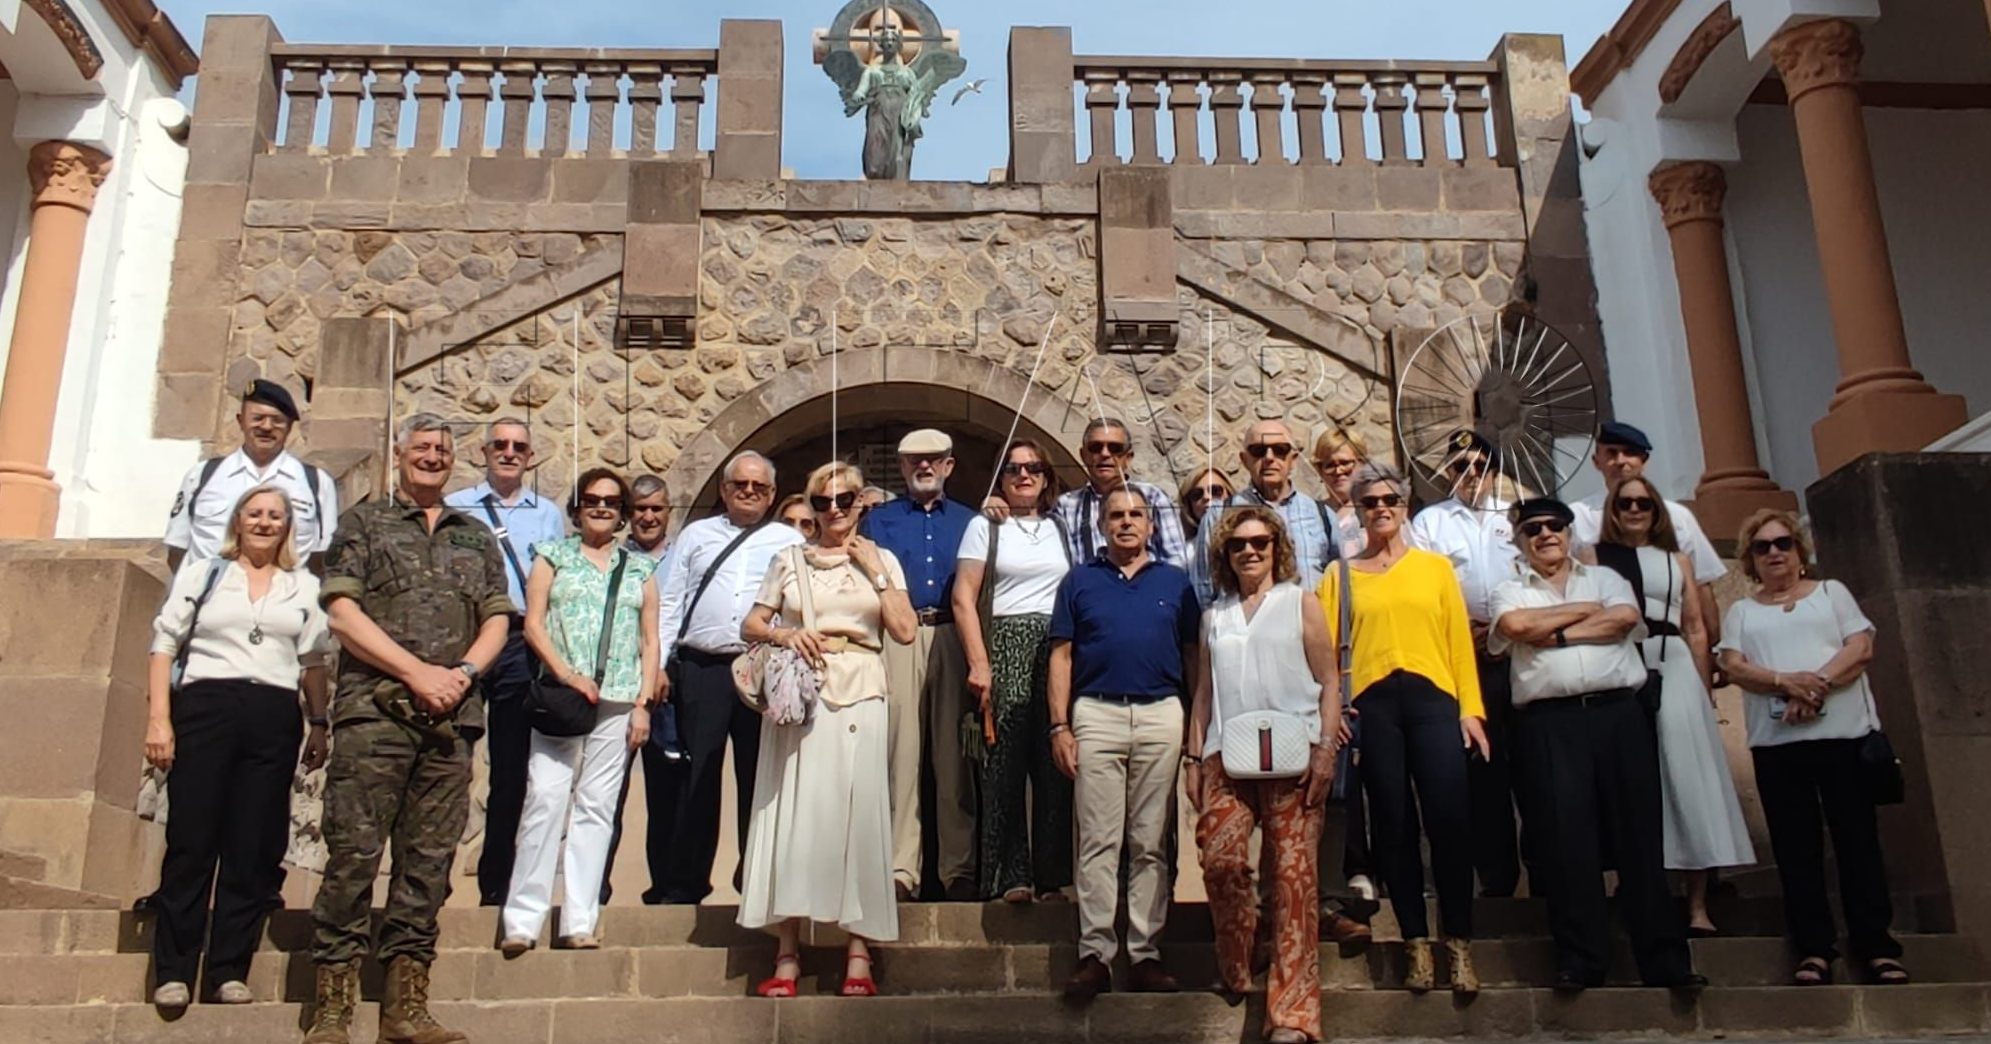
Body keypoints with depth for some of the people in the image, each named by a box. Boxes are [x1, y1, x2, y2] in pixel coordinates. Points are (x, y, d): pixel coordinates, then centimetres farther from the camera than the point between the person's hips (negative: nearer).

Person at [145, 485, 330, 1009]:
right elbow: (165, 646, 6)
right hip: (205, 709, -1)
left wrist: (319, 724, 6)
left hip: (274, 717, 1)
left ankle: (229, 970, 8)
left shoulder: (304, 588, 15)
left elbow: (313, 662, 14)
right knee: (191, 840, -3)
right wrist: (159, 718, -4)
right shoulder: (202, 576, 12)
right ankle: (173, 971, 5)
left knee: (253, 848, 2)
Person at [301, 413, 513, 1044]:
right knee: (354, 853, -6)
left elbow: (497, 620, 14)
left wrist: (462, 673, -6)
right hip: (374, 710, -3)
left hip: (451, 718, 3)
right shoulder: (364, 523, 10)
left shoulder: (477, 538, 20)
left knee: (429, 860, 3)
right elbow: (342, 613, -1)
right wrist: (417, 672, -9)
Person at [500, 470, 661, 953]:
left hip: (618, 704, 2)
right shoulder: (554, 556, 11)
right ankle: (522, 920, -6)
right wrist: (566, 675, -12)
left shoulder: (639, 568, 16)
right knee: (546, 800, -10)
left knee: (597, 808, 2)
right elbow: (533, 623, 2)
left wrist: (643, 704, 2)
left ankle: (579, 922, 5)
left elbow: (650, 641, 12)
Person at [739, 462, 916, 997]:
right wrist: (783, 634, -9)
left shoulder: (881, 560, 12)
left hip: (860, 695, 0)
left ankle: (858, 948, 4)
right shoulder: (789, 560, 13)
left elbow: (905, 630, 0)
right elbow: (751, 625, 11)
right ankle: (787, 951, 2)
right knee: (794, 808, -3)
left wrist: (874, 570, -2)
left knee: (857, 809, -2)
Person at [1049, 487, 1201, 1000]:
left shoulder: (1176, 582, 12)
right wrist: (1059, 726, -2)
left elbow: (1193, 656, 11)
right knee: (1098, 841, -1)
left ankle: (1147, 954, 10)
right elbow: (1062, 656, 7)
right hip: (1096, 714, -1)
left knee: (1151, 842, 4)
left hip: (1161, 714, 1)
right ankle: (1094, 954, 2)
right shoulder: (1079, 581, 11)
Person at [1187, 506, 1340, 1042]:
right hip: (1226, 757, 3)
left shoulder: (1301, 603, 10)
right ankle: (1235, 973, 10)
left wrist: (1325, 750, -7)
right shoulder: (1215, 615, 19)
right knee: (1221, 861, -13)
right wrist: (1194, 758, 10)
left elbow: (1329, 683, 4)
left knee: (1294, 874, -7)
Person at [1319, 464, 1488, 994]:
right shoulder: (1341, 574, 12)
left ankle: (1459, 944, 5)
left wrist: (1471, 708, 0)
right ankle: (1417, 944, 12)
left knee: (1450, 819, -7)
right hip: (1372, 702, 0)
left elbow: (1459, 637, 8)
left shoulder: (1435, 566, 14)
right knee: (1393, 823, 3)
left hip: (1432, 697, 0)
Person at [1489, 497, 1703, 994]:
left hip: (1619, 711, 1)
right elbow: (1515, 625, -6)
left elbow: (1624, 617, -1)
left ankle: (1665, 960, 2)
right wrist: (1585, 609, 3)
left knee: (1640, 831, -1)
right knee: (1567, 836, -6)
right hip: (1551, 721, -1)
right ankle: (1579, 961, 0)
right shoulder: (1511, 591, 17)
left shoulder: (1605, 578, 20)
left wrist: (1557, 634, -4)